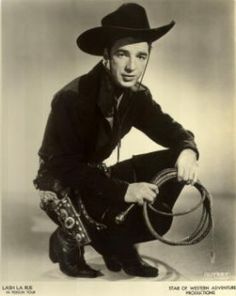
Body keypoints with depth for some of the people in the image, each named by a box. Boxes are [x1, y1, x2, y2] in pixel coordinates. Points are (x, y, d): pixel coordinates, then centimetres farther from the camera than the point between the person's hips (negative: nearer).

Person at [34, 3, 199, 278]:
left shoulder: (137, 95, -6)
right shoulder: (72, 98, -26)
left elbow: (170, 129, -1)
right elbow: (65, 168, -27)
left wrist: (188, 150, -26)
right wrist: (123, 191, -35)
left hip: (96, 176, 7)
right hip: (61, 187, -7)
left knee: (175, 161, -9)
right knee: (153, 222, -23)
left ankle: (119, 246, 2)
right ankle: (71, 238, 0)